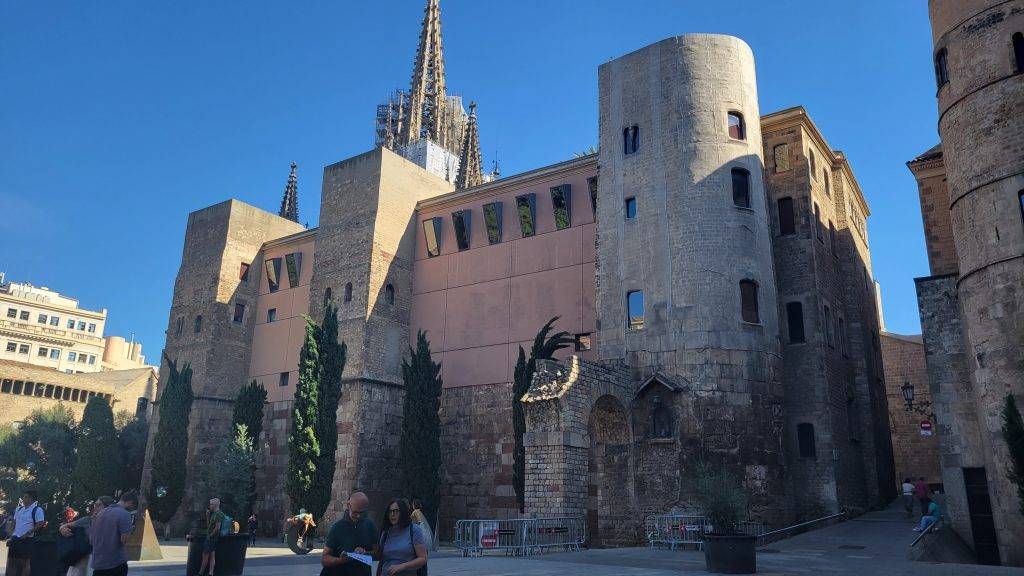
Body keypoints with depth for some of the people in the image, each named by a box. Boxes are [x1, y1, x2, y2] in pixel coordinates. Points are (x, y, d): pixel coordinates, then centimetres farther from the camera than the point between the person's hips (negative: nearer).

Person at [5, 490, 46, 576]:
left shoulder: (37, 510, -10)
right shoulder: (19, 509, 13)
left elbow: (40, 525, -15)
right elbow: (15, 523, 19)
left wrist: (27, 534, -17)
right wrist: (12, 534, 7)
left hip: (26, 540, -7)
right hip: (15, 538, 7)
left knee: (25, 562, -1)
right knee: (11, 560, 10)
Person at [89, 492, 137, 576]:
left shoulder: (100, 513, 11)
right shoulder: (124, 514, -13)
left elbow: (91, 539, 16)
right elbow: (125, 539, -19)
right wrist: (130, 530, 1)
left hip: (97, 564, 7)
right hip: (116, 564, -7)